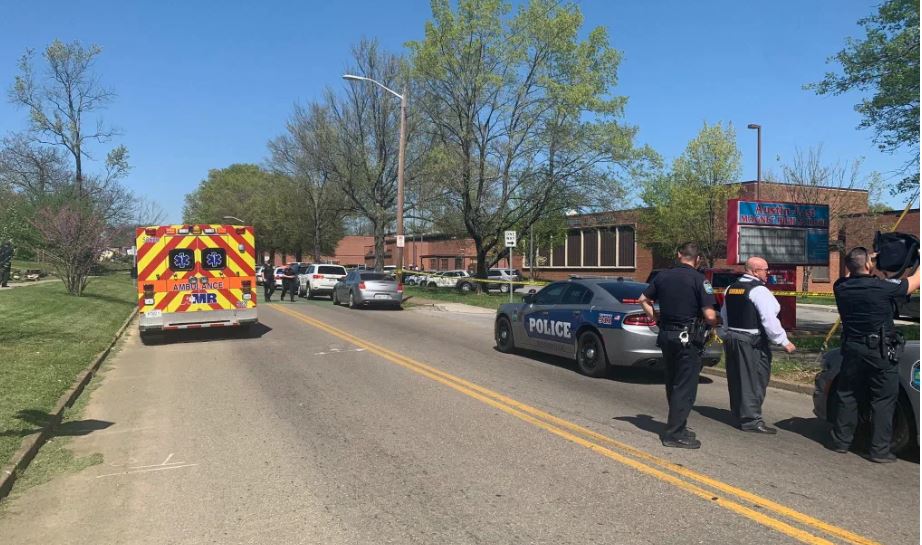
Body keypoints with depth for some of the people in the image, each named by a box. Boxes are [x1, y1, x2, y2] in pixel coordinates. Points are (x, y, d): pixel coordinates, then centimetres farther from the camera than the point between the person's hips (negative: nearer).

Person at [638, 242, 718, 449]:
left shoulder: (663, 276, 5)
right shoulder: (699, 279, -12)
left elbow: (643, 300, 13)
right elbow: (710, 315, -17)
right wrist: (715, 324, 4)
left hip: (666, 336, 6)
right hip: (688, 339, -6)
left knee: (672, 385, 18)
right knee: (685, 387, 2)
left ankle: (678, 426, 31)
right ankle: (674, 434, 3)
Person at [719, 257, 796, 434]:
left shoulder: (731, 288, 12)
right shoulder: (758, 290, -14)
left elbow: (724, 316, 17)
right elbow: (769, 319, -20)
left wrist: (725, 336, 26)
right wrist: (784, 342, -14)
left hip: (730, 338, 8)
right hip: (751, 342, -8)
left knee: (736, 378, 15)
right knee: (754, 379, -3)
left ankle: (738, 414, 26)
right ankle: (751, 420, -1)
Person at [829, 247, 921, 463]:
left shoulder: (841, 287, -4)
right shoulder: (883, 287, -15)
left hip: (852, 349, 4)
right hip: (880, 352, -4)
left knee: (847, 396, 14)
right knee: (883, 400, 5)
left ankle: (841, 440, 20)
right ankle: (879, 449, 8)